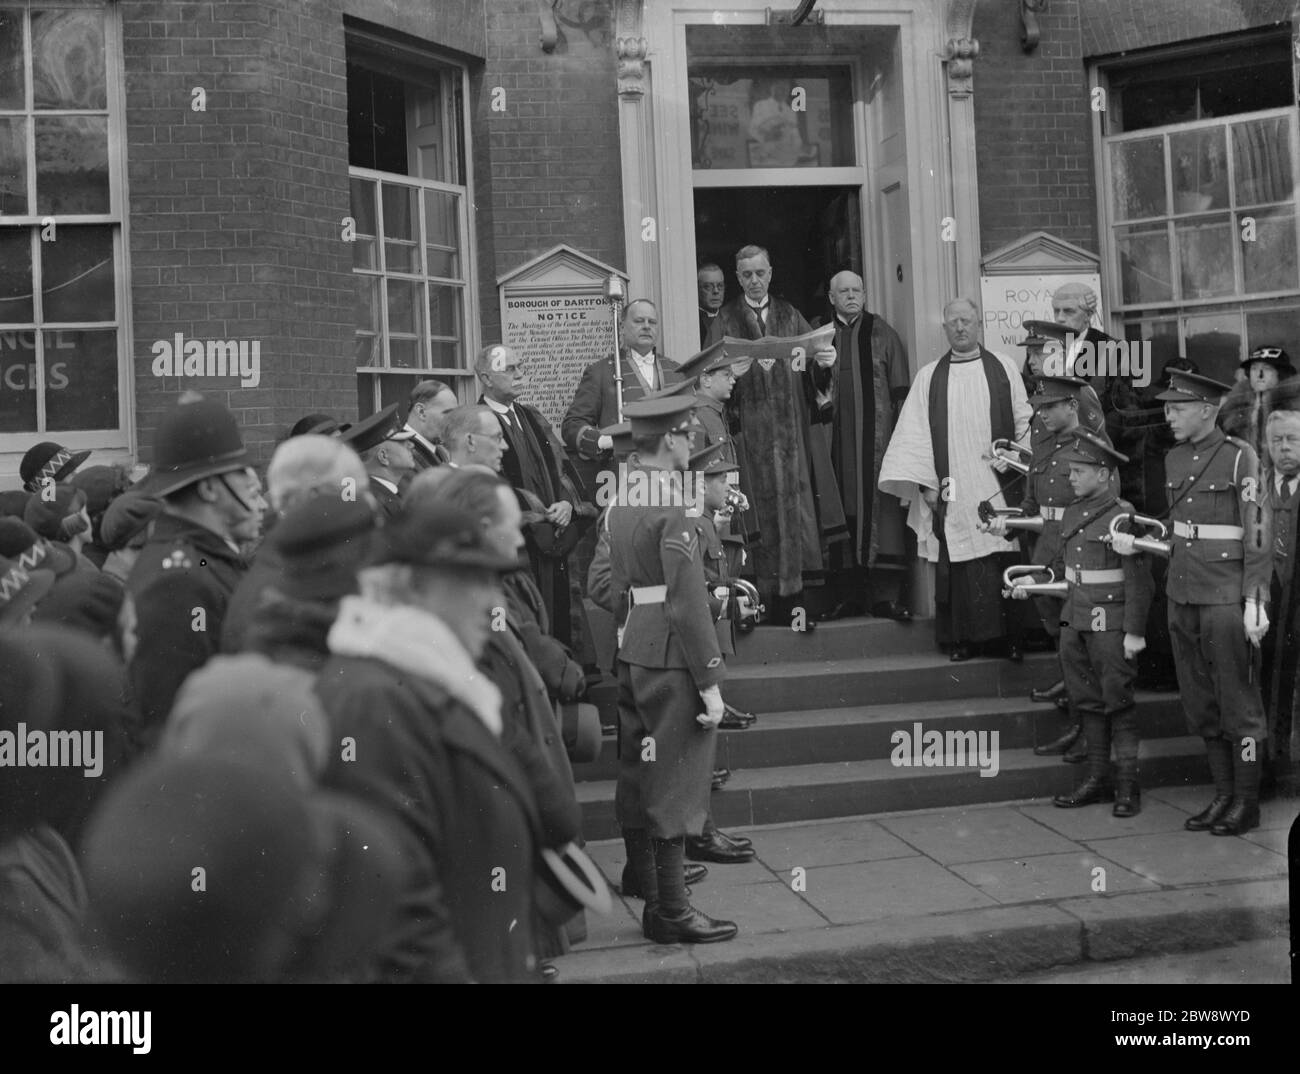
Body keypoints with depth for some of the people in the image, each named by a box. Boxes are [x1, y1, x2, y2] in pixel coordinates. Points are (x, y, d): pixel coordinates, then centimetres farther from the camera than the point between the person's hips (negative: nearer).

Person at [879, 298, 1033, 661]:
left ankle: (1012, 635, 5)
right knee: (958, 566, -1)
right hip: (953, 492, 0)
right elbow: (916, 434, 6)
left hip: (998, 486, 0)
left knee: (1006, 562, -3)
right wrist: (925, 482, -2)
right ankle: (962, 639, 7)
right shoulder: (929, 377, 9)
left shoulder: (1003, 368, 8)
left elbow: (1025, 421, 9)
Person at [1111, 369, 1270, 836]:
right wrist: (1137, 543, 5)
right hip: (1181, 595, 7)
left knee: (1237, 702, 1)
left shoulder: (1239, 456, -9)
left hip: (1225, 599, -7)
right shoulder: (1175, 458, 11)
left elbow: (1257, 534, -12)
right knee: (1201, 705, 11)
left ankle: (1246, 804, 11)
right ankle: (1223, 796, 22)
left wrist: (1255, 601, -16)